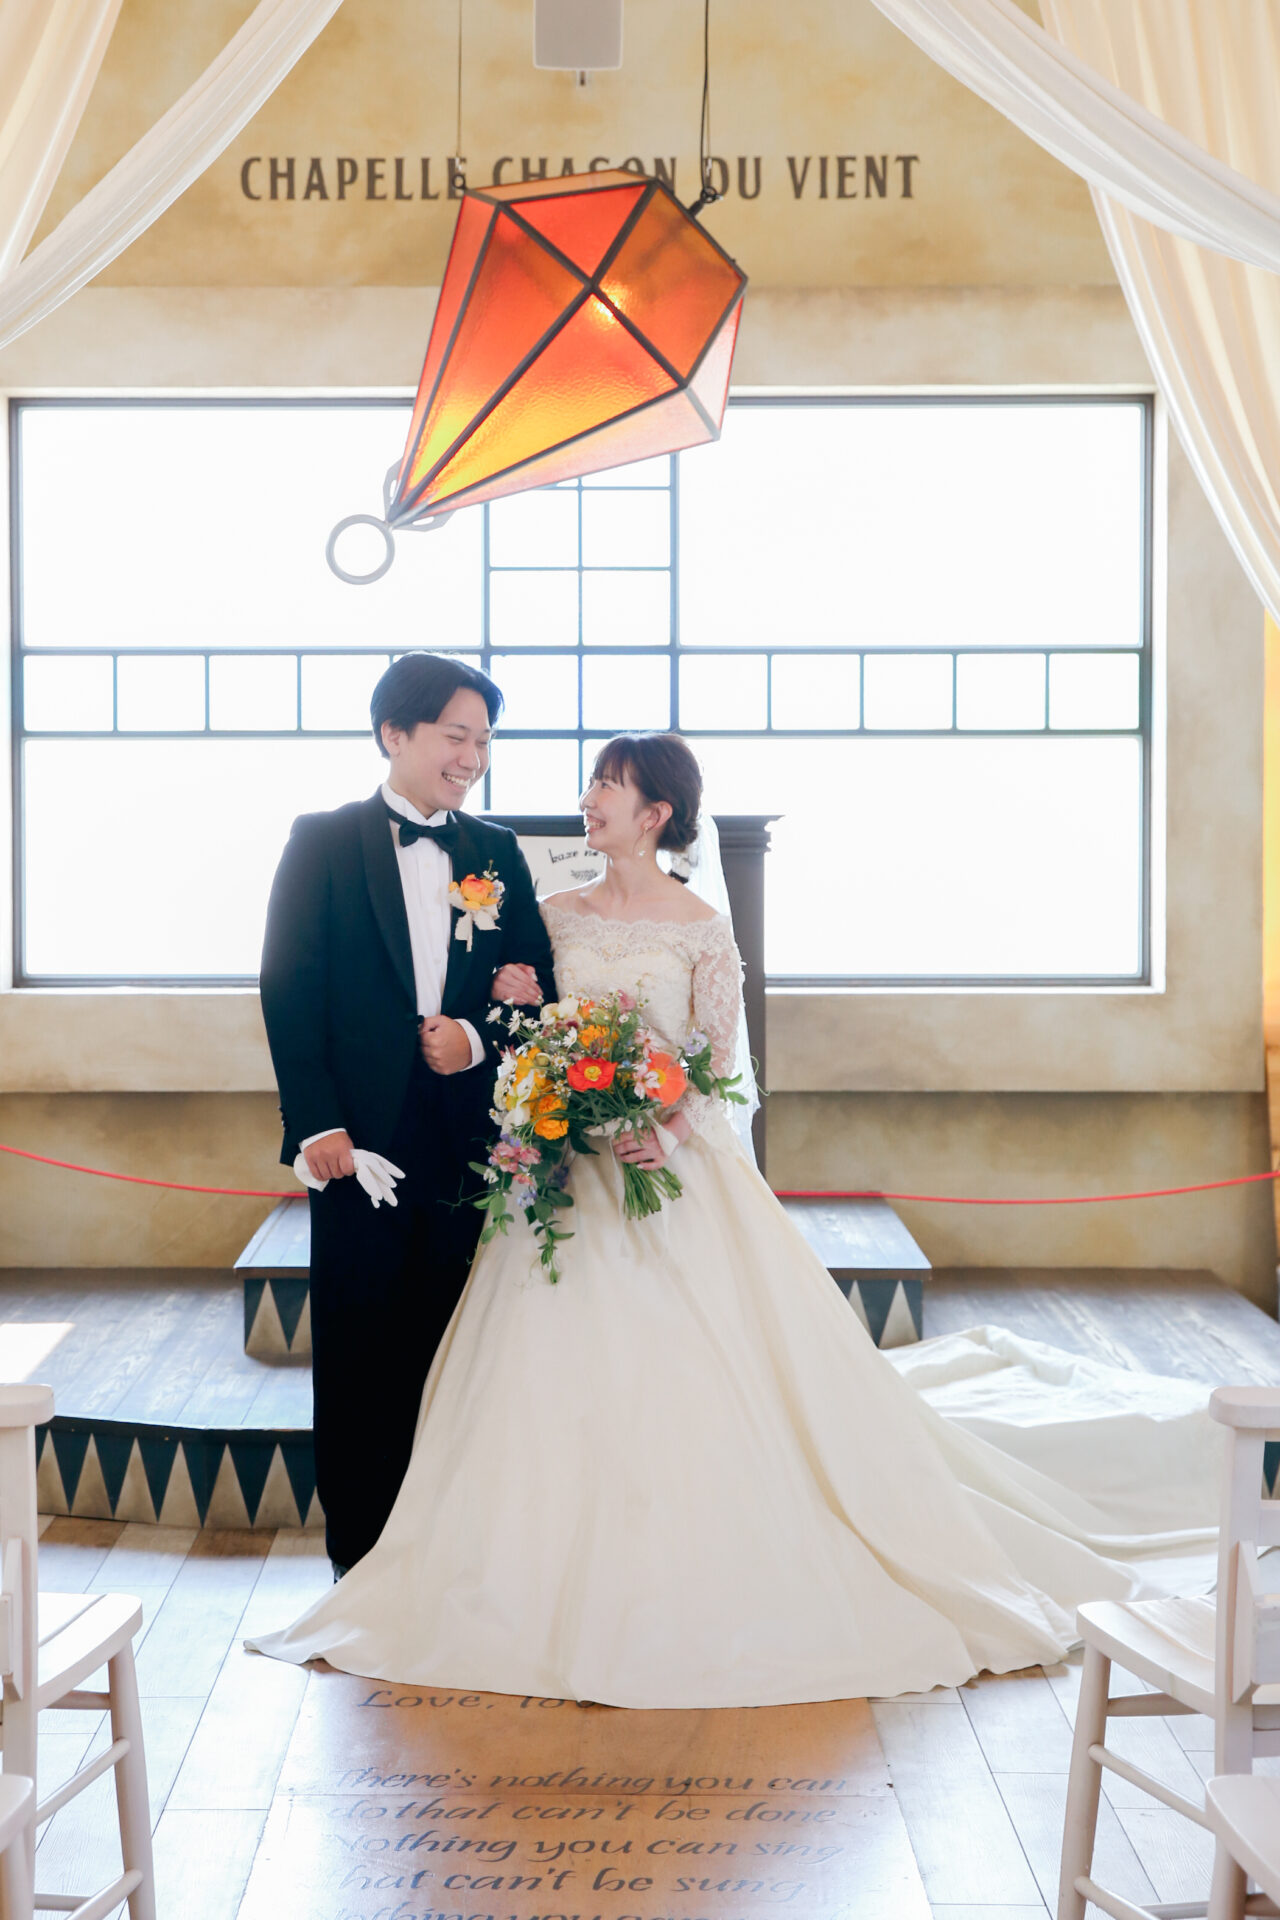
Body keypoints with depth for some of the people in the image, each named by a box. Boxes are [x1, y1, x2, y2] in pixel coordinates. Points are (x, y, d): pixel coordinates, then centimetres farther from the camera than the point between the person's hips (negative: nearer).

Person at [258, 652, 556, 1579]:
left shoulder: (497, 853, 11)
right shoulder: (324, 841, 1)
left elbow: (538, 984, 10)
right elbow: (289, 988, -4)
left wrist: (478, 1036, -11)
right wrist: (316, 1122, -11)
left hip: (469, 1140, 3)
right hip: (361, 1140, -2)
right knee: (358, 1356, 4)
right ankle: (360, 1563, 14)